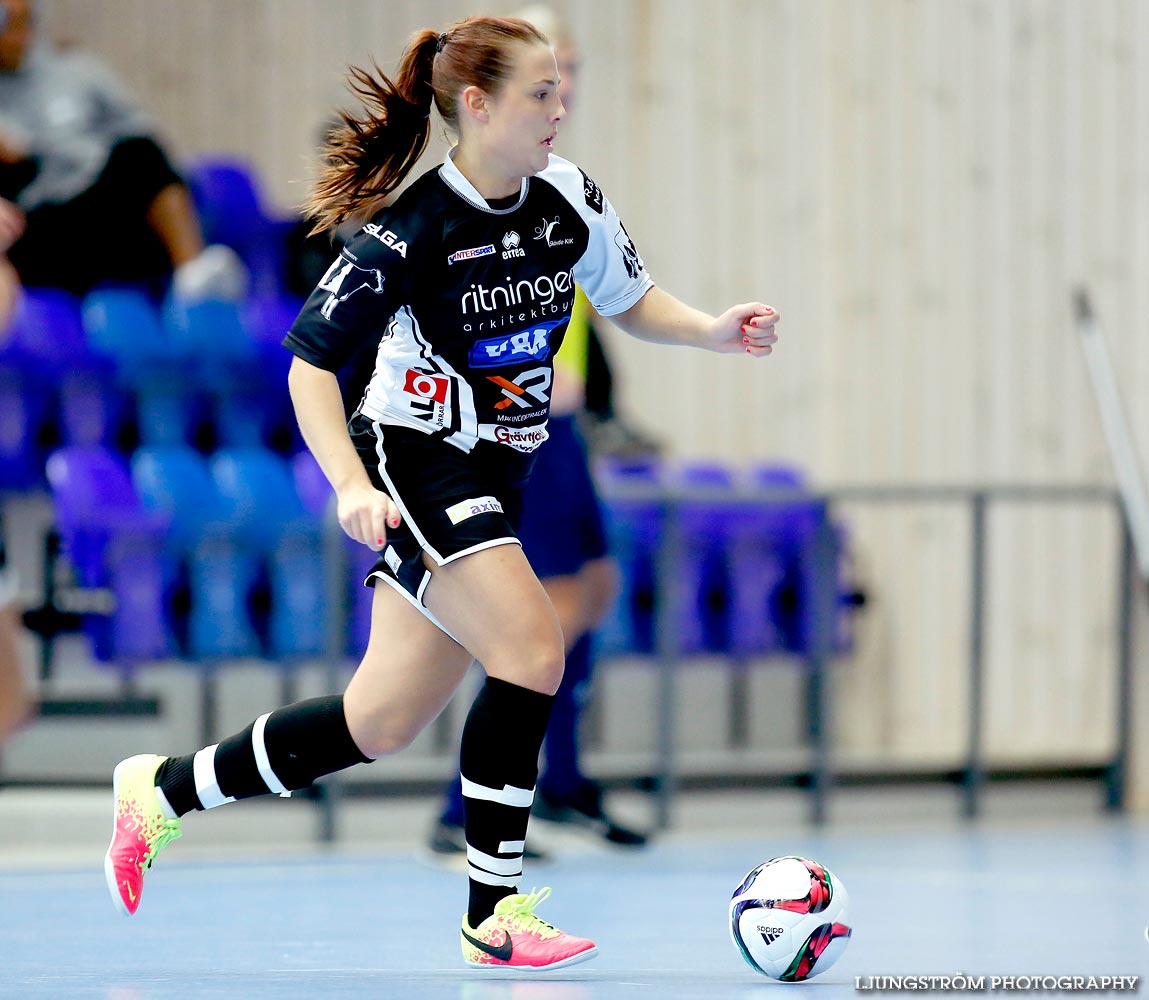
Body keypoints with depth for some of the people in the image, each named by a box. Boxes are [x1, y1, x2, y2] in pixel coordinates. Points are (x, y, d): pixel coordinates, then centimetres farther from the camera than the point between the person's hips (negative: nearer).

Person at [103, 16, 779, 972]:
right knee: (532, 649, -25)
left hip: (493, 478, 7)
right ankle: (496, 916, -15)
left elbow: (632, 301, 13)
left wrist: (713, 329, -7)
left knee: (382, 722, 10)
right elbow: (311, 361, -14)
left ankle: (162, 788, 27)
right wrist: (350, 484, -27)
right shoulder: (411, 231, -20)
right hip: (411, 464, -7)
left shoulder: (569, 195, -3)